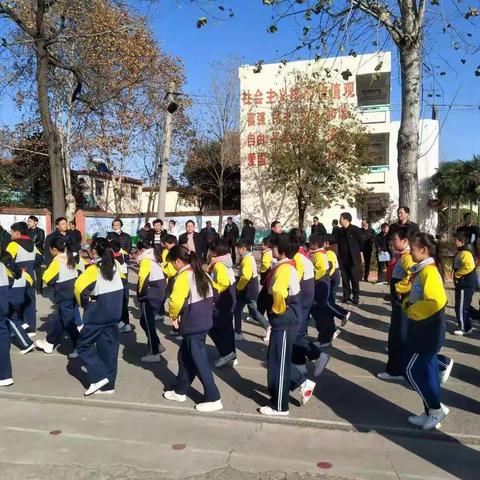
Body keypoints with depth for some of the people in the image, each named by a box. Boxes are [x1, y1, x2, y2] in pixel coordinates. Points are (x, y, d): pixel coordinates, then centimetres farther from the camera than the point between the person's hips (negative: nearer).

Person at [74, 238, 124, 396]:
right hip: (114, 312, 7)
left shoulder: (94, 268, -14)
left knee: (83, 345, 7)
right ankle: (108, 384, 17)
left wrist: (84, 304, -9)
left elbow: (79, 286, -24)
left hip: (97, 314, -6)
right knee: (109, 348, 11)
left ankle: (99, 377, -2)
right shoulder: (115, 266, 5)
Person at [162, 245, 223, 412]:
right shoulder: (200, 273, 9)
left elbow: (175, 301, -27)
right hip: (203, 321, 9)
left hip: (193, 325, -9)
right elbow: (209, 296, 15)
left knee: (199, 361, -1)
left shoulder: (183, 276, -17)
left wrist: (174, 316, -7)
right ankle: (180, 391, 31)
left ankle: (213, 399, 6)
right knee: (185, 355, 20)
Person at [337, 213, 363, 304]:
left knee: (355, 278, 1)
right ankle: (346, 296, 16)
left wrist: (361, 255, -3)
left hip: (354, 258, -4)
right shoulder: (340, 231, 8)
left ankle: (356, 296, 10)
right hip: (343, 258, 5)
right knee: (345, 279, 7)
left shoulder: (356, 229, -6)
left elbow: (361, 243, -2)